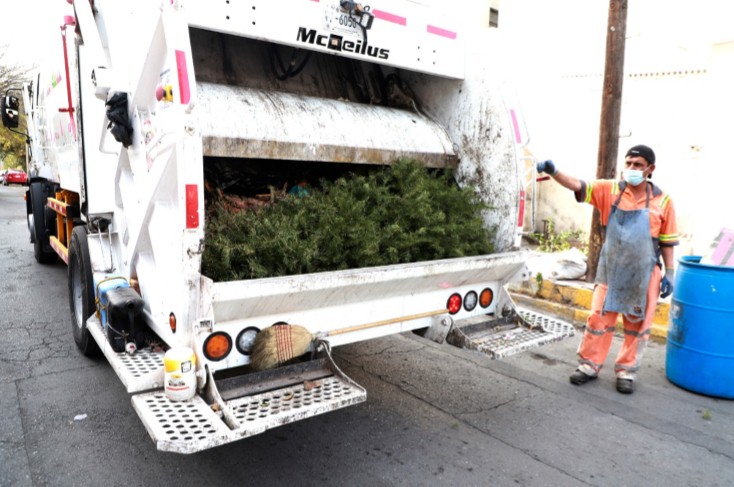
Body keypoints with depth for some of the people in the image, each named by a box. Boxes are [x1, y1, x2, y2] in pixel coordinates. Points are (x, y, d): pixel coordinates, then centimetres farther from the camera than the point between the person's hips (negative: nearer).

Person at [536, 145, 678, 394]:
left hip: (644, 275, 0)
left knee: (638, 325, 11)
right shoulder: (609, 190, -3)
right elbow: (578, 186, -16)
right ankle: (589, 365, 22)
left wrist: (669, 274, 1)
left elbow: (667, 242, 1)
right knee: (598, 320, 8)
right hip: (610, 271, 0)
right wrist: (554, 172, -34)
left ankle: (626, 371, 27)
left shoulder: (662, 200, -4)